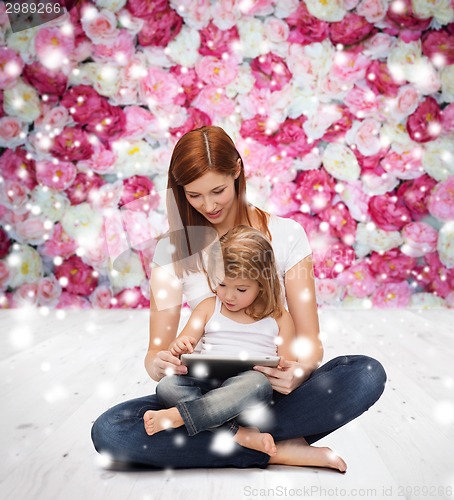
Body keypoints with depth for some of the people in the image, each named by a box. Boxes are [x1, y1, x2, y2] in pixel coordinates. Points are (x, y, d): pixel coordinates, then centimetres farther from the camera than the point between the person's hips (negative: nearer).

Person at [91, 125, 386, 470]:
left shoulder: (286, 234, -2)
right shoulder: (172, 250, 1)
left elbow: (310, 340, -4)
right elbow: (157, 349, -3)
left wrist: (301, 370, -28)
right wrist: (158, 364, -28)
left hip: (272, 390, -1)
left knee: (367, 374, -27)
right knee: (109, 431, -25)